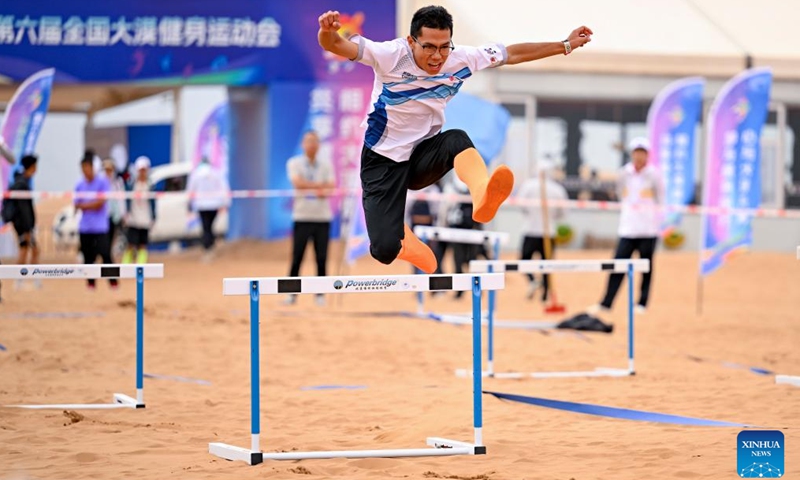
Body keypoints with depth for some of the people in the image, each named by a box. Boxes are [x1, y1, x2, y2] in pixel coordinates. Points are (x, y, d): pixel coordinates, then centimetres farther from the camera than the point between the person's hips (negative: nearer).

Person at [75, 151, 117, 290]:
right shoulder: (80, 185, 10)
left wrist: (85, 205, -2)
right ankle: (90, 283, 13)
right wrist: (93, 205, -7)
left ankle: (113, 282, -4)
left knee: (105, 254, -12)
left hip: (100, 227, -4)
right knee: (88, 256, 4)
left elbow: (101, 202, -7)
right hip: (85, 227, 4)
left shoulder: (102, 182, -2)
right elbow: (77, 205, 8)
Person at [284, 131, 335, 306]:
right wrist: (320, 185, -12)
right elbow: (297, 183, -13)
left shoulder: (326, 165, 9)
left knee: (322, 258, 0)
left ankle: (320, 294, 7)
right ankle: (291, 293, 5)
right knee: (297, 257, -3)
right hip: (302, 217, -2)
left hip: (322, 217, 2)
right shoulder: (294, 163, 3)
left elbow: (331, 186, -4)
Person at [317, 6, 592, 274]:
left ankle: (482, 195, -61)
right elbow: (336, 45, -35)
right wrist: (328, 32, -59)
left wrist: (566, 45, 5)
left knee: (457, 140, -33)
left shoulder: (460, 59, -10)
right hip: (383, 161, -3)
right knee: (385, 251, -16)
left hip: (424, 156, 3)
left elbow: (513, 54, 4)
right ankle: (404, 239, 23)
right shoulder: (391, 56, -23)